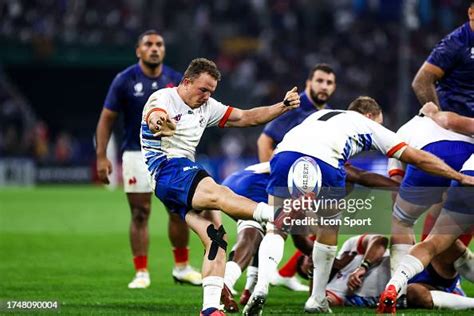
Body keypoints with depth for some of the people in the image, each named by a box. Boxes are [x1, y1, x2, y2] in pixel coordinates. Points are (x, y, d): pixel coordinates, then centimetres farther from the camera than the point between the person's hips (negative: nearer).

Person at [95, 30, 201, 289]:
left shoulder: (175, 80, 3)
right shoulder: (125, 80, -5)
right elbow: (107, 119, -2)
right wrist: (101, 157, -8)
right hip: (136, 153, -3)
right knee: (139, 214, -2)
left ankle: (181, 267, 19)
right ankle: (141, 273, 5)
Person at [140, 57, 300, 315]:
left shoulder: (206, 107, 18)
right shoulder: (163, 98, -5)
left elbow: (246, 118, 22)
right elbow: (155, 117, -29)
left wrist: (283, 107, 9)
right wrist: (160, 125, -54)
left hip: (189, 173, 9)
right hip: (166, 170, -9)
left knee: (216, 238, -11)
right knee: (218, 194, -34)